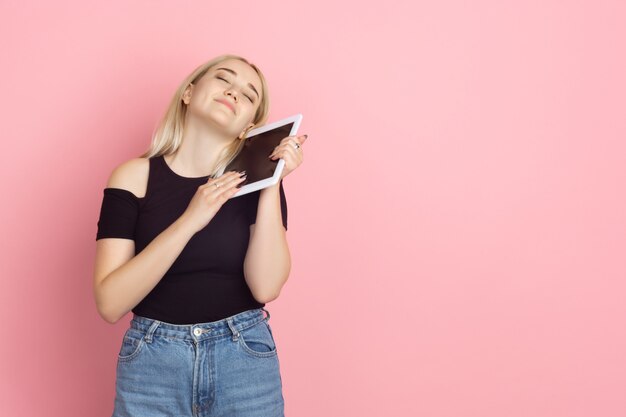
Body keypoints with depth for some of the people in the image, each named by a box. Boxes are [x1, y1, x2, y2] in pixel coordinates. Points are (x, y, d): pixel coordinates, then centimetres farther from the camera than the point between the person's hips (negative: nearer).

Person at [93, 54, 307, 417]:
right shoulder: (135, 176, -5)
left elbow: (265, 287, -15)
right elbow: (110, 304, -14)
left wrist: (272, 184, -18)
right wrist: (189, 221, -22)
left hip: (245, 359, 1)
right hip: (152, 362, 0)